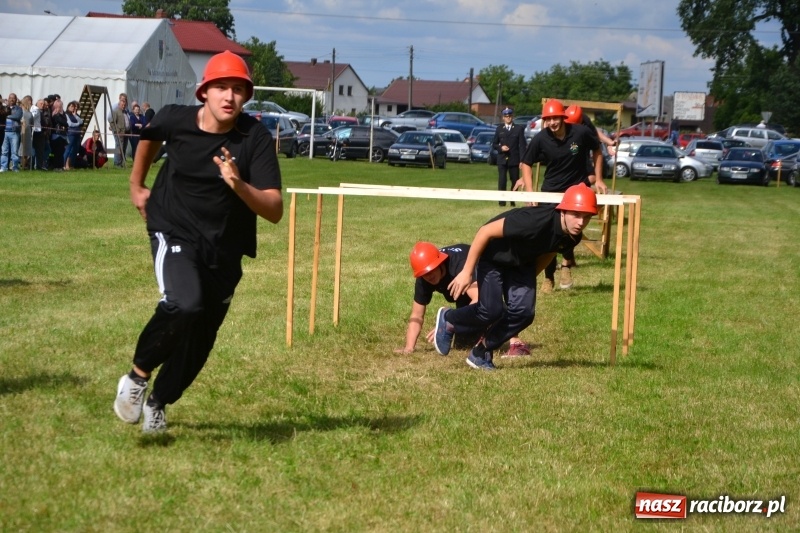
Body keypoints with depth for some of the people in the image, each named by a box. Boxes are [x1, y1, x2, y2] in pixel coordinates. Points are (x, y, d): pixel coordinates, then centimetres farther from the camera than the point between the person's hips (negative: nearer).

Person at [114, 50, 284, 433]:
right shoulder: (175, 120, -13)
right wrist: (136, 186, 20)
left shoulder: (256, 139, -17)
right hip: (175, 233, -2)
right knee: (184, 304, -30)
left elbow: (275, 211, -23)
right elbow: (149, 138, 14)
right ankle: (137, 376, -7)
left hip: (224, 249, 2)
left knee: (199, 340, 10)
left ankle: (158, 403, 36)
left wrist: (239, 185, -39)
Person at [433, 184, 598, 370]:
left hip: (522, 263, 7)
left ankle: (481, 352, 12)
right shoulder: (535, 221, -39)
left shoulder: (573, 237, -16)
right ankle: (448, 319, 16)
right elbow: (486, 231, -32)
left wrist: (528, 282, 17)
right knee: (492, 311, -15)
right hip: (493, 255, -6)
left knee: (523, 312, -8)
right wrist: (466, 272, -28)